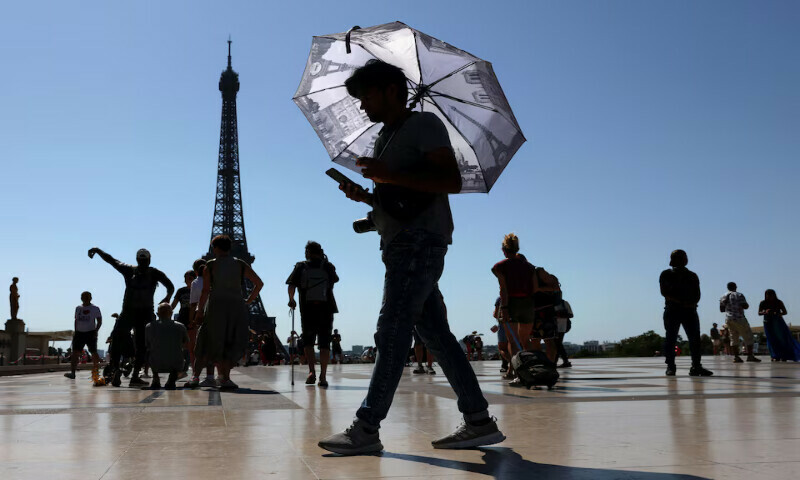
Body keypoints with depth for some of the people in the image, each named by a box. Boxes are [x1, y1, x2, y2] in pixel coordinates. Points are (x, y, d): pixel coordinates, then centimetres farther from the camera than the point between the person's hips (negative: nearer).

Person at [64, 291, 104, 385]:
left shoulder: (95, 309, 0)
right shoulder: (78, 308, 12)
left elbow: (99, 321, 0)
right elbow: (76, 320, 18)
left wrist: (96, 331, -12)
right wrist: (75, 331, 10)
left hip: (90, 332, -4)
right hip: (79, 332, 4)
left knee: (93, 352, -5)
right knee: (75, 351, -5)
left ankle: (96, 372, 2)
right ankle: (73, 372, -5)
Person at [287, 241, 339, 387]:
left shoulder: (301, 267, 3)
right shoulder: (328, 266, 6)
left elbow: (291, 285, -7)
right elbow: (335, 279, 26)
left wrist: (291, 299, 6)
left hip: (307, 311, 0)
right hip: (326, 309, 0)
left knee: (308, 342, 14)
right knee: (324, 343, 5)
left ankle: (312, 371, -3)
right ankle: (323, 376, -1)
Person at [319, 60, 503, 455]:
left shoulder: (424, 124, -1)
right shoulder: (385, 139, 25)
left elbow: (451, 181, -14)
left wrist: (390, 176, -20)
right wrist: (365, 196, 8)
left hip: (420, 240, -9)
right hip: (401, 244, 9)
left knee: (392, 333, -12)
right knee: (435, 333, 5)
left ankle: (366, 428, -11)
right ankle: (479, 422, 8)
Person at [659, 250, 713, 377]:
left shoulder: (692, 276, 17)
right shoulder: (666, 274, 8)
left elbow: (697, 295, 10)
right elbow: (664, 292, -4)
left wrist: (692, 303, -12)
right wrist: (681, 302, -14)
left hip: (689, 310, 3)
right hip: (672, 310, -3)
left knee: (695, 338, -6)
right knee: (670, 339, -5)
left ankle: (696, 366, -5)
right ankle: (670, 367, -1)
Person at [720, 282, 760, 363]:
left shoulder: (723, 297, 9)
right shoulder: (739, 295, -6)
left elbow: (721, 309, 11)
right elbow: (745, 306, -12)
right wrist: (747, 305, 9)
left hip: (728, 319, 6)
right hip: (739, 319, -6)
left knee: (734, 337, 9)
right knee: (748, 336, 2)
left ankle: (736, 357, 1)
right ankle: (750, 356, -3)